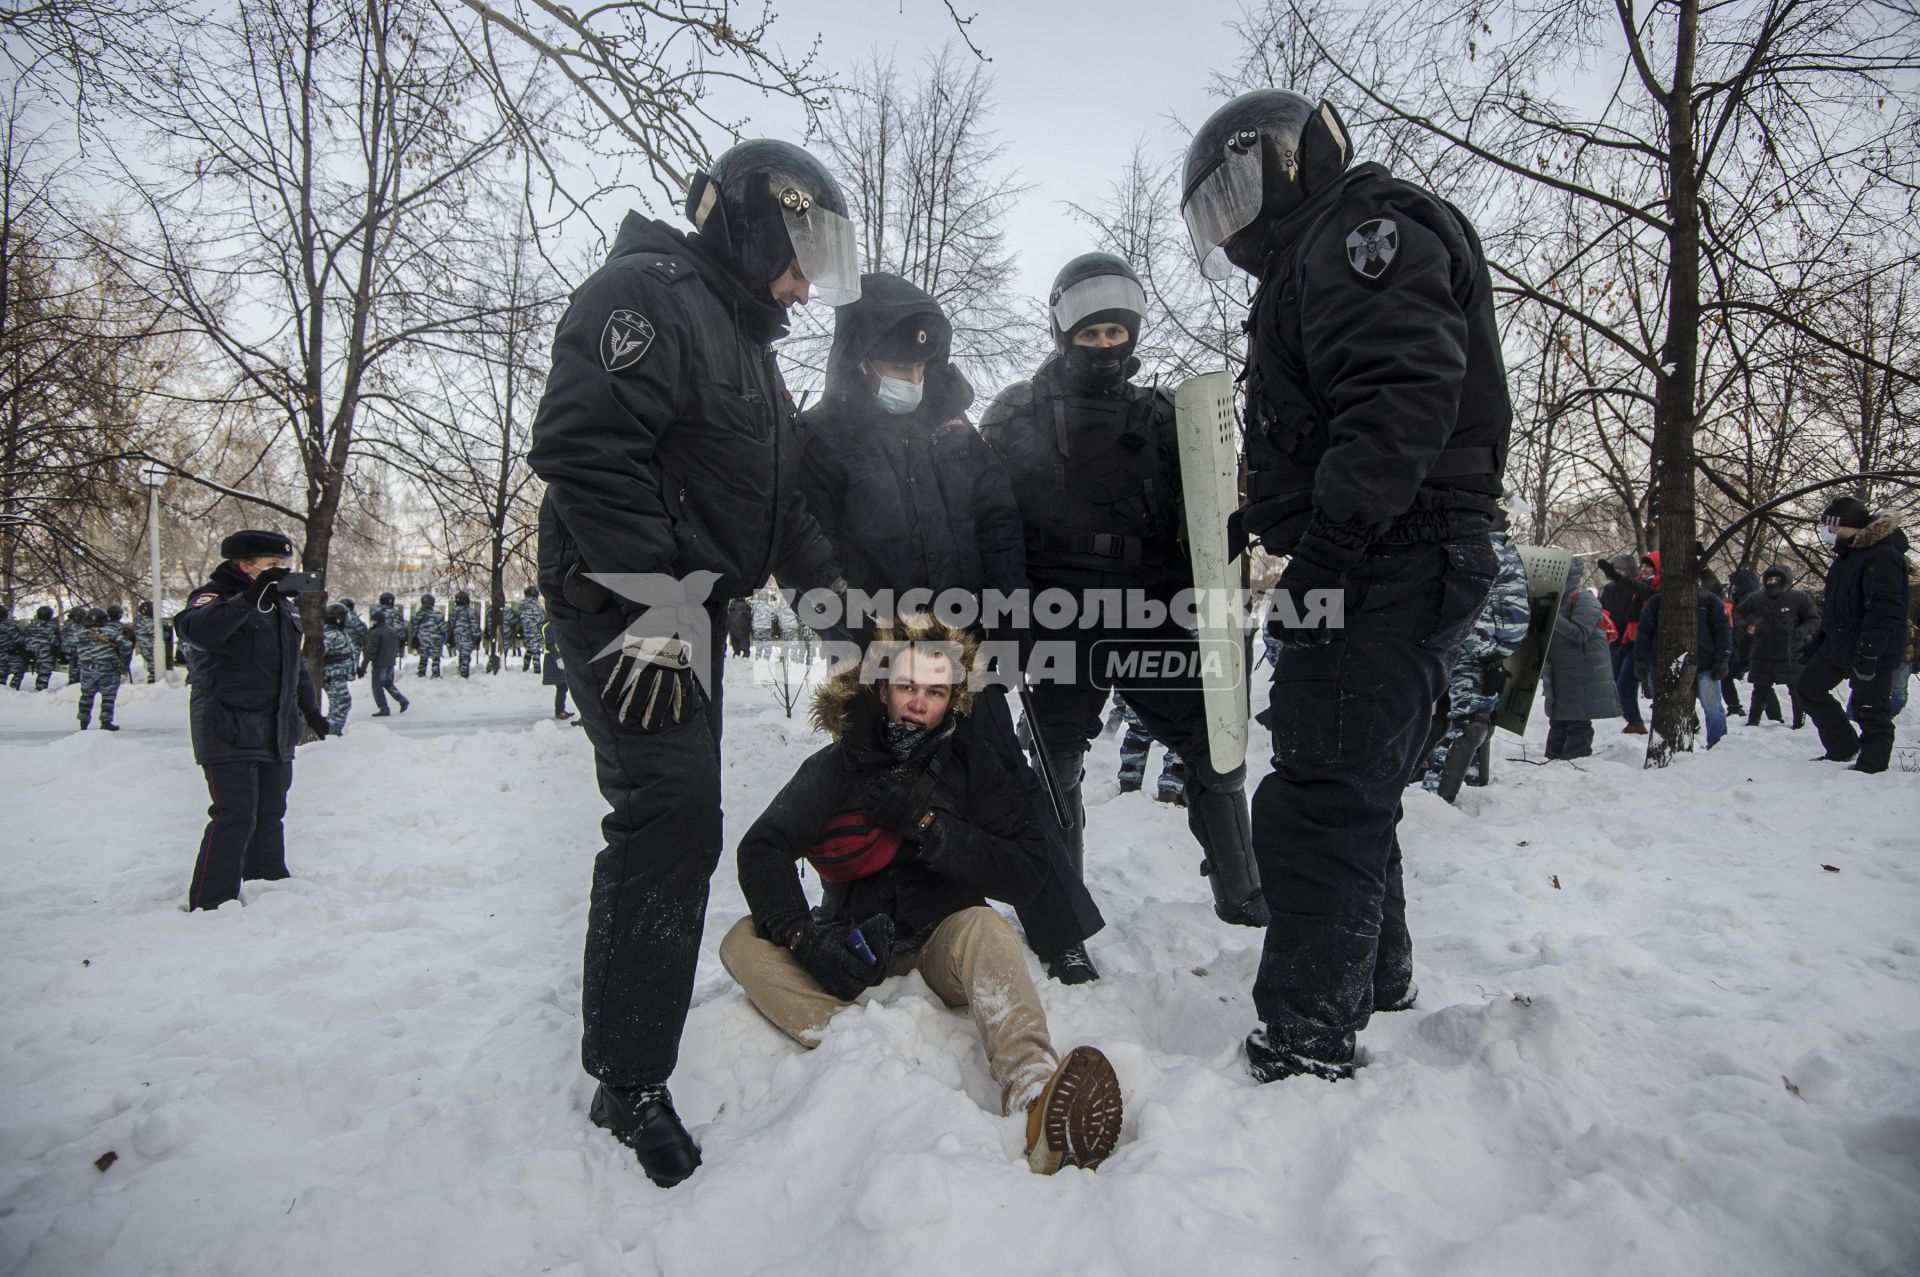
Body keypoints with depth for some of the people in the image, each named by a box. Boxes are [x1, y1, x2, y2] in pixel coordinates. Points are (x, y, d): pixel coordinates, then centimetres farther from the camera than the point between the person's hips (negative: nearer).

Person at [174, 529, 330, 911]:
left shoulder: (283, 606, 16)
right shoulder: (215, 597, -8)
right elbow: (197, 631, -32)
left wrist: (310, 709, 24)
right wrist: (251, 596, -39)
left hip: (276, 734, 8)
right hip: (229, 732, -7)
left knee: (270, 816, 13)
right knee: (235, 817, -10)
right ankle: (210, 906, -2)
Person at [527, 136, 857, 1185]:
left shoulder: (749, 345, 23)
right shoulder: (646, 293, -9)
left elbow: (778, 494, 25)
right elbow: (584, 445, -23)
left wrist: (823, 585, 13)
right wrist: (648, 602, -27)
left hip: (689, 610, 10)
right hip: (623, 610, -10)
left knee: (674, 816, 15)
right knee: (671, 814, -14)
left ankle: (634, 994, 33)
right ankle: (629, 1079, -2)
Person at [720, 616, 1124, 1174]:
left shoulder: (972, 761, -1)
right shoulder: (836, 766, 0)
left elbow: (1027, 874, -9)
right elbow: (762, 851, -11)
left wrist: (926, 825, -20)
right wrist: (807, 939, -28)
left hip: (945, 942, -1)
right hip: (856, 950, 1)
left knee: (986, 927, -33)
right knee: (745, 943, -23)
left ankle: (1035, 1102, -56)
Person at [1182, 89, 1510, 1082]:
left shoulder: (1364, 227, -5)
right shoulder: (1313, 261, 27)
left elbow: (1402, 395, -23)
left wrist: (1320, 556, -27)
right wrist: (1270, 526, 14)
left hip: (1391, 568, -11)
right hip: (1400, 575, 11)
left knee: (1317, 809, -10)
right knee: (1351, 796, 19)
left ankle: (1305, 1050, -2)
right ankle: (1372, 985, 36)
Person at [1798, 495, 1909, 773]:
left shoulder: (1882, 555, -20)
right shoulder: (1848, 553, 12)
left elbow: (1884, 610, -27)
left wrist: (1868, 653, -29)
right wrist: (1819, 640, 21)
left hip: (1873, 650, -10)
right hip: (1839, 643, 10)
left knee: (1871, 709, -1)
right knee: (1809, 687, 14)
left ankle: (1871, 766, 11)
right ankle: (1844, 750, 21)